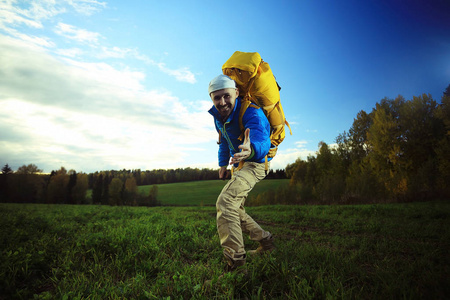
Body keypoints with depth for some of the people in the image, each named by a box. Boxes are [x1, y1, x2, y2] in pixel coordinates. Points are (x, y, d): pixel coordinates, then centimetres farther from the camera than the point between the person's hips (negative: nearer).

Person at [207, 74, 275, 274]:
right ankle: (265, 241, 29)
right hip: (238, 165, 9)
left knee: (225, 202, -27)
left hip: (254, 163, -9)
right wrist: (223, 163, 19)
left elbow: (262, 141, -47)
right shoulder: (218, 115, -3)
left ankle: (234, 260, -22)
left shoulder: (251, 112, -28)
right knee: (234, 210, 14)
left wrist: (251, 149, -69)